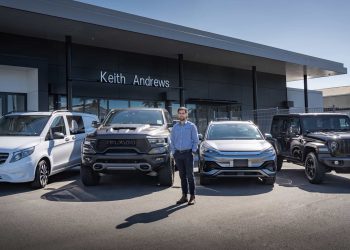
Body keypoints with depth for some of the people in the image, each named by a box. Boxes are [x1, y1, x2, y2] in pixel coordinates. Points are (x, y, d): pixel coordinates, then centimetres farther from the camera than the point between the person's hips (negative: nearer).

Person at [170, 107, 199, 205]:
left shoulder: (191, 126, 2)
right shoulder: (175, 127, 12)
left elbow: (196, 140, 0)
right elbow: (172, 141, 14)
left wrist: (193, 151, -7)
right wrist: (173, 152, 5)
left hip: (188, 153, -3)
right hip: (178, 154, 4)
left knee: (190, 175, -2)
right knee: (182, 176, 8)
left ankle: (192, 197, 5)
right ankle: (184, 196, 16)